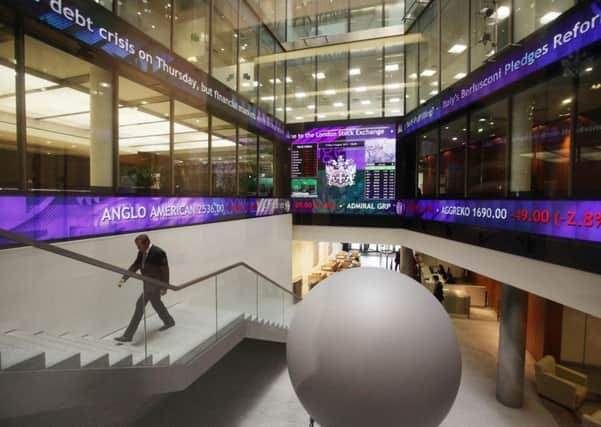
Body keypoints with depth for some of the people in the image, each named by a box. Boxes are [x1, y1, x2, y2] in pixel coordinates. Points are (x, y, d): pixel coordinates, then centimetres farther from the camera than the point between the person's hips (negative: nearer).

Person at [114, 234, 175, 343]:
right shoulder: (141, 253, 1)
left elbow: (165, 270, -19)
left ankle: (128, 335, 5)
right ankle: (169, 322, 42)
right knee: (156, 304, 22)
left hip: (155, 284, -9)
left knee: (140, 306, -5)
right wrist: (124, 278, -4)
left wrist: (164, 288, -16)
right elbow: (135, 266, 7)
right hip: (148, 283, 9)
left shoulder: (158, 252, -24)